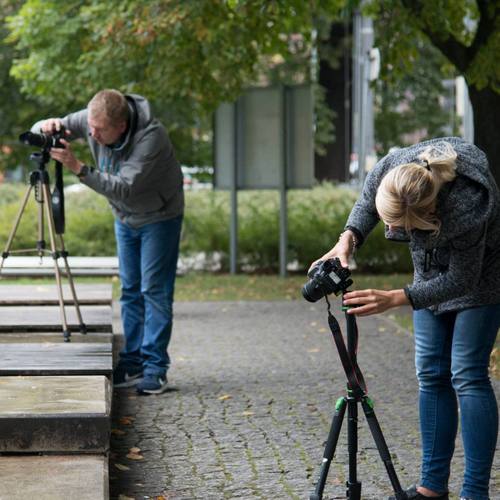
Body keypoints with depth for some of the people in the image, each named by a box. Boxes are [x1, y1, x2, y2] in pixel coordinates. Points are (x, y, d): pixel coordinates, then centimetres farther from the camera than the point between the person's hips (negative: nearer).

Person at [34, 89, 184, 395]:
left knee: (154, 290, -11)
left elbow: (124, 188, -40)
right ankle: (133, 365, 11)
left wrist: (78, 168, -45)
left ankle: (155, 369, -9)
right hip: (125, 218, 6)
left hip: (159, 217, -6)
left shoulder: (151, 136, -35)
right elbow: (38, 131, -7)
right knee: (131, 290, 7)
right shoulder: (91, 120, -17)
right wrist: (48, 127, -31)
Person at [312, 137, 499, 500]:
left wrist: (395, 299, -35)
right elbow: (366, 203, -5)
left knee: (467, 375, -13)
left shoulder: (468, 208, -42)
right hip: (433, 273, 6)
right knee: (431, 375, 4)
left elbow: (461, 280, -29)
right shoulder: (390, 170, -28)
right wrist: (348, 239, -23)